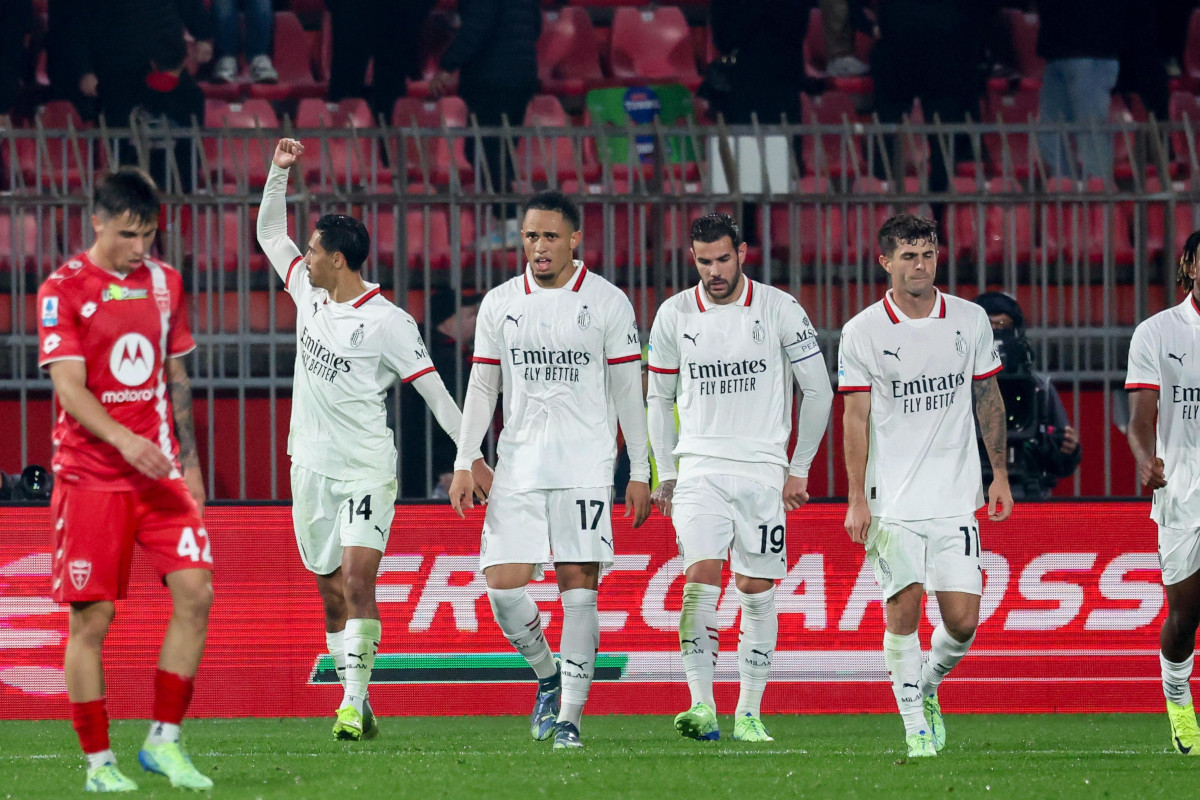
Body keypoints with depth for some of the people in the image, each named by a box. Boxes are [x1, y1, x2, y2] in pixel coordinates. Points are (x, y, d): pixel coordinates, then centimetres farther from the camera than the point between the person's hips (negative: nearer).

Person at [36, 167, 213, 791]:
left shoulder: (164, 283, 10)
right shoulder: (63, 290, -6)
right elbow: (69, 387, -14)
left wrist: (189, 460, 15)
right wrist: (123, 439, -28)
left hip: (160, 470, 4)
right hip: (90, 476, -4)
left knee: (195, 593, -9)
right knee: (92, 618, -4)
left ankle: (164, 741, 2)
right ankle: (98, 762, 5)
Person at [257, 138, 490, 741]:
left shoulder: (386, 322, -13)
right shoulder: (309, 293, 6)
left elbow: (433, 389, -10)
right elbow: (269, 232, 19)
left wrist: (472, 455, -13)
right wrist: (279, 170, 7)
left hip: (366, 470, -7)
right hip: (312, 466, 7)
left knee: (358, 582, -19)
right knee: (331, 593, 9)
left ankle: (353, 701, -23)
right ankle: (357, 703, 15)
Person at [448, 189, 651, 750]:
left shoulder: (608, 303, 0)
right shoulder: (500, 304, 8)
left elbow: (628, 391, 2)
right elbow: (482, 387, 12)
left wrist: (639, 473, 0)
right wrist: (463, 463, 5)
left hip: (585, 467, -3)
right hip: (518, 467, 3)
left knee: (579, 587, -6)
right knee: (503, 586, -6)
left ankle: (569, 715, -2)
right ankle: (548, 676, 20)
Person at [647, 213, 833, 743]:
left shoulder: (779, 310, -3)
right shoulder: (675, 316, 3)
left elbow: (819, 391, 4)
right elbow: (660, 398, 15)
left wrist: (799, 470, 4)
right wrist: (665, 475, 12)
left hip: (763, 470, 0)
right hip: (699, 470, 0)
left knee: (757, 591, 2)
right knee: (700, 580, -16)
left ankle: (748, 713, 10)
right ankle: (702, 707, -21)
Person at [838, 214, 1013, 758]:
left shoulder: (970, 320, 4)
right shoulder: (862, 332, -3)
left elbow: (988, 399, 14)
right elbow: (856, 418, -2)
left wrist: (1000, 474, 11)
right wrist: (857, 499, -6)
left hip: (955, 498, 2)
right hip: (892, 501, -2)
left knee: (963, 619, -4)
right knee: (903, 607, -9)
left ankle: (928, 686, 25)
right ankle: (916, 728, 1)